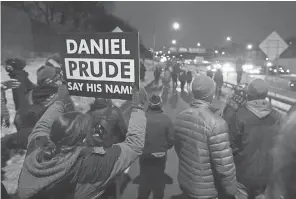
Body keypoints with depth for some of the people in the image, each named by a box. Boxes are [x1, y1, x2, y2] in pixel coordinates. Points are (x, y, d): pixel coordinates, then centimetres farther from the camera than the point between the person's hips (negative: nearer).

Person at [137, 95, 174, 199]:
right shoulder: (167, 119, -14)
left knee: (144, 180, 20)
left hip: (144, 156, 0)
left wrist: (142, 147, 7)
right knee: (159, 181, 20)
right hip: (160, 157, 0)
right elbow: (171, 140, -12)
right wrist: (164, 148, 9)